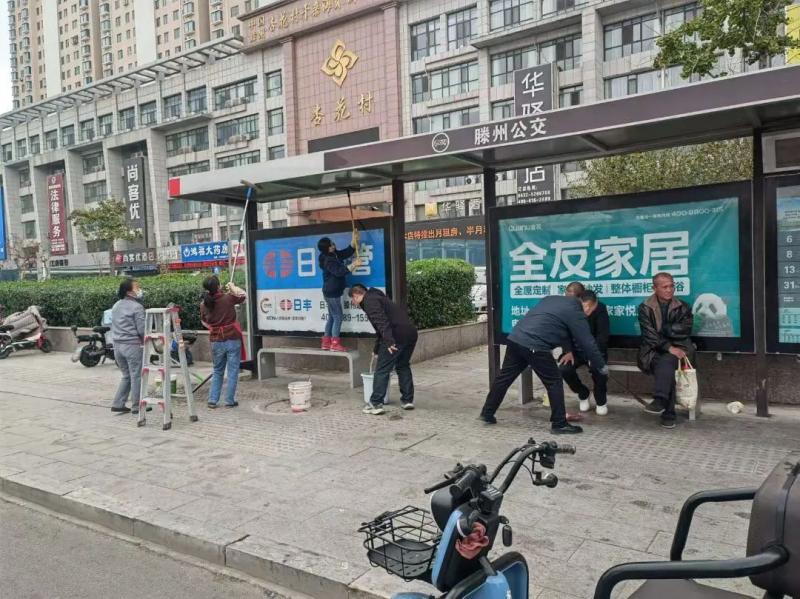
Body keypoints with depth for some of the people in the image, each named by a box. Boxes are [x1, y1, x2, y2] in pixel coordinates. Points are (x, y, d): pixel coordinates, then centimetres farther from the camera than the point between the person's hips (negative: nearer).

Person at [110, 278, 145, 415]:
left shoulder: (116, 306, 12)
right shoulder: (137, 307, -13)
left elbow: (113, 326, 16)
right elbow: (142, 330, -14)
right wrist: (145, 341, 3)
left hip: (117, 345, 8)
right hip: (133, 345, -8)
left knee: (126, 376, 19)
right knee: (136, 376, 2)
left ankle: (117, 404, 16)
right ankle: (137, 406, 8)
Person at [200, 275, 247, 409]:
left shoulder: (204, 305, -4)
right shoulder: (228, 298, -14)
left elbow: (204, 322, 11)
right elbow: (244, 295, 4)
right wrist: (233, 287, 18)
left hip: (216, 341, 3)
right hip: (233, 339, -3)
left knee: (217, 371, 19)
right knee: (233, 371, 7)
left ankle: (212, 400, 17)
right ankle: (229, 401, 10)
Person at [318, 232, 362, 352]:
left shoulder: (335, 255, 7)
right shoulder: (327, 260, -20)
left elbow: (347, 252, 13)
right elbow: (339, 272, -29)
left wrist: (354, 239, 1)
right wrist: (353, 265, -30)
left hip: (332, 292, 10)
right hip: (331, 292, -10)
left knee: (332, 317, 13)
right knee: (338, 316, -8)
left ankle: (326, 342, 17)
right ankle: (335, 344, -6)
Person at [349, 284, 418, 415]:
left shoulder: (369, 301, 0)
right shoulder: (377, 297, 30)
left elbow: (382, 321, -18)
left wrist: (388, 341, -26)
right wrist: (376, 349, 44)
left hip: (397, 336, -9)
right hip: (411, 333, 9)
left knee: (382, 370, -1)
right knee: (403, 366, 24)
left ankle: (375, 404, 1)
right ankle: (407, 400, 27)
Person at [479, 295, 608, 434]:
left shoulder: (553, 298, 24)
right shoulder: (575, 313, 2)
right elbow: (587, 342, 6)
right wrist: (601, 366, 18)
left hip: (515, 338, 8)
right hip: (534, 346, -8)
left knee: (504, 377, 17)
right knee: (555, 382, 5)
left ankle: (487, 413, 26)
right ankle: (559, 424, 12)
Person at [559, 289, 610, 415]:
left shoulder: (600, 308, -15)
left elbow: (603, 334, -17)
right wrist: (568, 351, -24)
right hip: (576, 349, 2)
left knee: (597, 368, -33)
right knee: (564, 369, -26)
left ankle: (601, 401, -3)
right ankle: (583, 394, 5)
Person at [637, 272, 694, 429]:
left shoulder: (683, 308, 12)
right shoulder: (645, 308, 6)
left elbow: (683, 330, -1)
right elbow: (649, 335, -7)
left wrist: (661, 330, -7)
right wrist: (669, 347, -19)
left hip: (678, 349, 1)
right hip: (654, 351, 0)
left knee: (667, 361, -34)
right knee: (666, 367, -32)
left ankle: (660, 400, -43)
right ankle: (668, 413, -36)